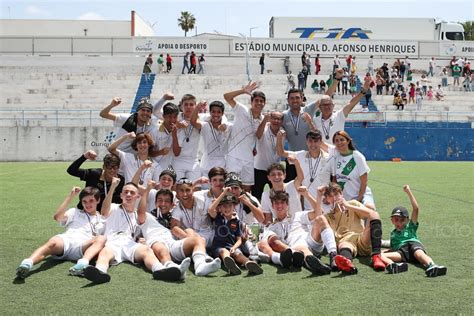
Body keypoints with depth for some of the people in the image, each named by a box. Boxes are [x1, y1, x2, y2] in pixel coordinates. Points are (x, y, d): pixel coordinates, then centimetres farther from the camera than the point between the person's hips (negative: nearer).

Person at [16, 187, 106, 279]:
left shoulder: (101, 220, 32)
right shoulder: (75, 212, 33)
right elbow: (57, 217, 12)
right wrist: (70, 196, 11)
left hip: (83, 247, -1)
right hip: (66, 240, 1)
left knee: (101, 239, -34)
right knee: (53, 243, -36)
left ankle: (83, 264, -61)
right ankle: (27, 264, -61)